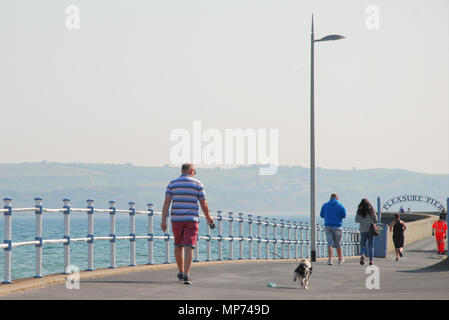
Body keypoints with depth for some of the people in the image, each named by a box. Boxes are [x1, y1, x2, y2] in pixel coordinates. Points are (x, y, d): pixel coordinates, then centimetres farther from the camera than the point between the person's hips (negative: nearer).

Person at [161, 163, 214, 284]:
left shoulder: (172, 184, 6)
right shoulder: (197, 183, 2)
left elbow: (167, 202, -2)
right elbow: (203, 204, 1)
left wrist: (163, 220, -5)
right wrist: (208, 217, 16)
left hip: (176, 219, 2)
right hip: (191, 219, -2)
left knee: (178, 246, 19)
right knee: (188, 247, -7)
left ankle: (181, 273, 31)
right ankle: (186, 275, -20)